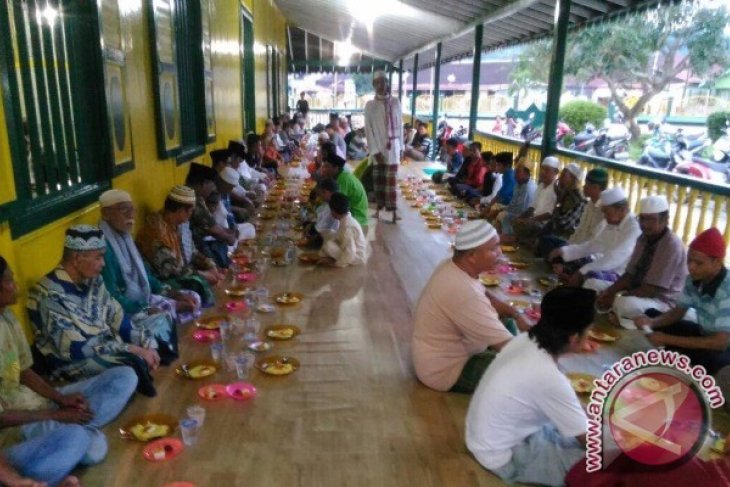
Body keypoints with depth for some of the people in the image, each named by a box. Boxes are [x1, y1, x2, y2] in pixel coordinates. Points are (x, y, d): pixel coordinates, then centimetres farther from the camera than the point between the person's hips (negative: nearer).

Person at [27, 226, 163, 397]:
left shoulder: (93, 280, 1)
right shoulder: (50, 296, -23)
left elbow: (117, 318, 5)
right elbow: (73, 349, -27)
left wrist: (147, 344, -11)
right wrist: (130, 349, -27)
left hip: (107, 345, 8)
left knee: (163, 342, 0)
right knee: (134, 364, -32)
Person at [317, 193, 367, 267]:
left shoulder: (347, 227, -27)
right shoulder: (346, 219, 2)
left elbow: (350, 252, -30)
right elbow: (336, 237, 13)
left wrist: (338, 264, -18)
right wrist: (323, 254, 12)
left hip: (357, 257, -10)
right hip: (353, 253, 10)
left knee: (328, 245, -21)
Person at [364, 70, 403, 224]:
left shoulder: (395, 102, 5)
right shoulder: (370, 105, -1)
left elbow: (400, 126, 8)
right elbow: (368, 130, -4)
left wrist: (401, 147, 5)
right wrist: (375, 150, -11)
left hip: (393, 148, 1)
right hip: (378, 149, -1)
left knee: (391, 180, 1)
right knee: (378, 180, 5)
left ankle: (392, 209, 4)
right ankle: (379, 208, 17)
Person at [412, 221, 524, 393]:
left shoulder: (451, 266, -7)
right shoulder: (464, 293, -36)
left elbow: (485, 297, 11)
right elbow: (506, 346, -30)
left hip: (442, 352, 10)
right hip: (444, 371, -10)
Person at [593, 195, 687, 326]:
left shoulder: (672, 246, -21)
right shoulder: (644, 238, 4)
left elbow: (651, 288, -24)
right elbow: (630, 274, 6)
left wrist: (616, 297, -23)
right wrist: (609, 292, -11)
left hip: (662, 301, -8)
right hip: (638, 292, 9)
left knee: (625, 304, -39)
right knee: (591, 284, 2)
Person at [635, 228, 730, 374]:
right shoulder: (694, 279, -10)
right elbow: (678, 311, 2)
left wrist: (668, 339, -30)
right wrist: (652, 322, -19)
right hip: (705, 335, 7)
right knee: (652, 314, 0)